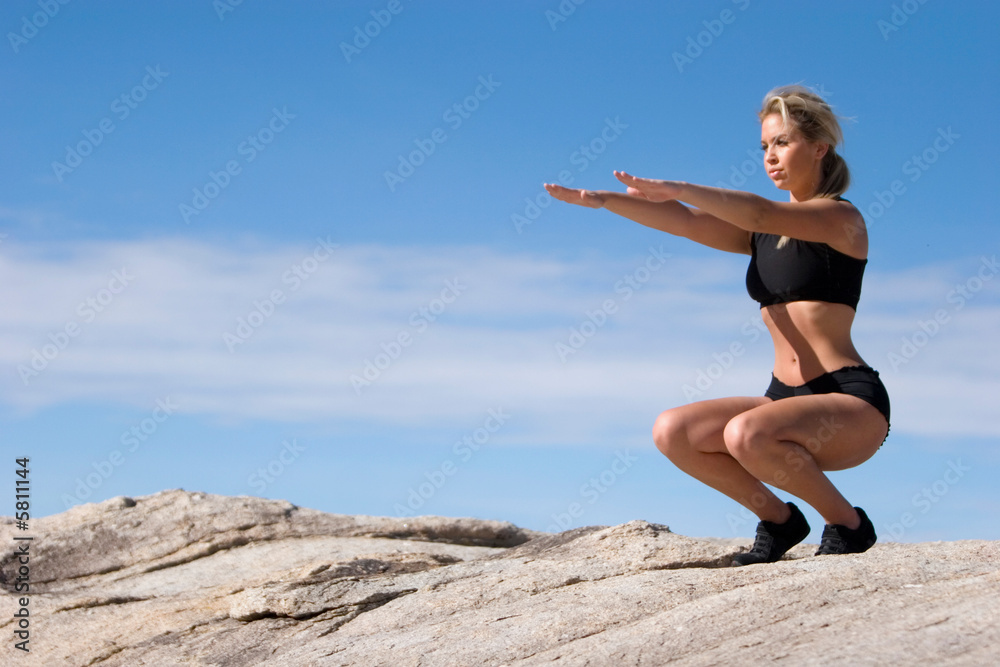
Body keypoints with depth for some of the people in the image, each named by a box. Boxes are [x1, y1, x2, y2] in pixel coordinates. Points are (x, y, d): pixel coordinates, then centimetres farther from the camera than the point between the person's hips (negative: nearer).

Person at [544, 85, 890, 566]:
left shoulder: (841, 218, -4)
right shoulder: (762, 233, 16)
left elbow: (759, 212, -22)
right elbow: (682, 221, 1)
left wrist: (677, 189, -33)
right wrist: (603, 200, -14)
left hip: (853, 404, -7)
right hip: (787, 399, 7)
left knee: (745, 434, -35)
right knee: (672, 432, -13)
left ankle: (847, 524, -11)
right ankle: (778, 520, 5)